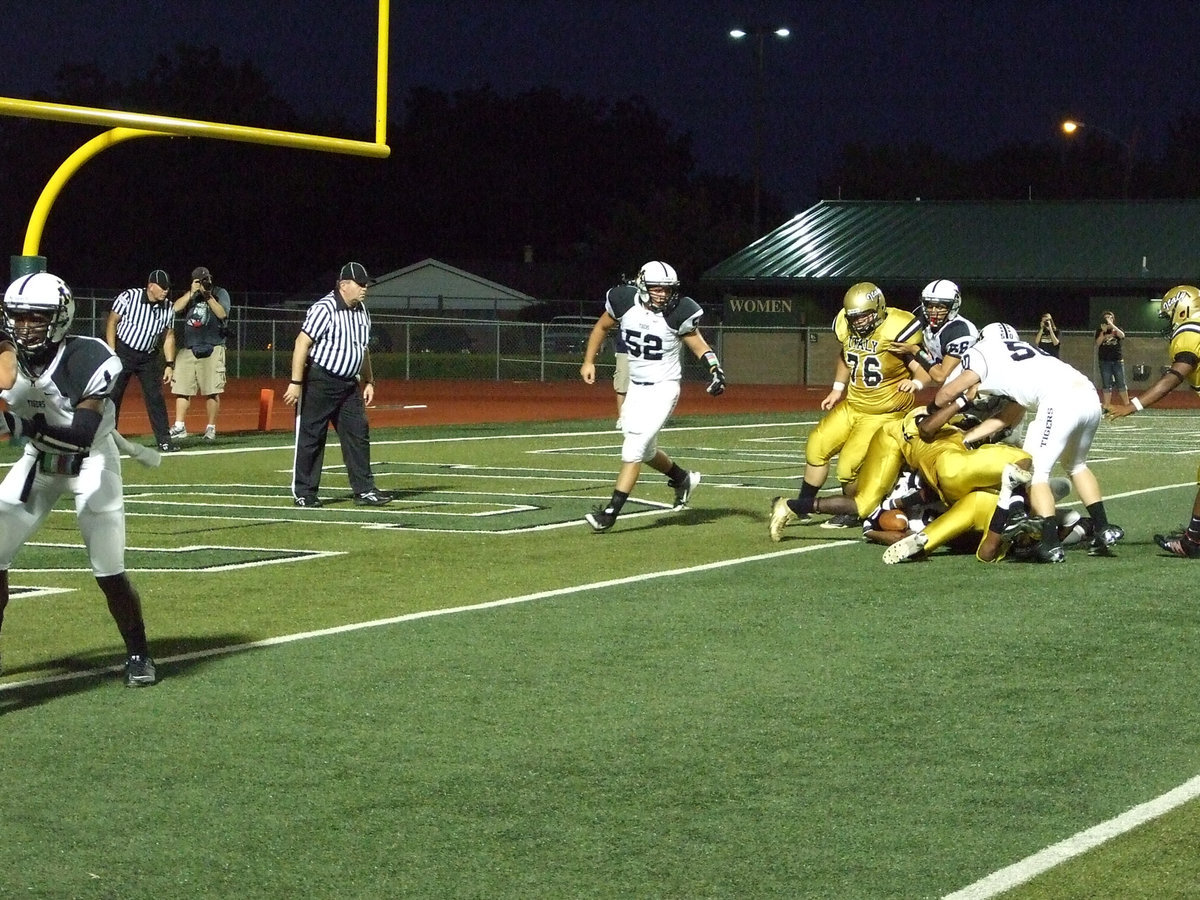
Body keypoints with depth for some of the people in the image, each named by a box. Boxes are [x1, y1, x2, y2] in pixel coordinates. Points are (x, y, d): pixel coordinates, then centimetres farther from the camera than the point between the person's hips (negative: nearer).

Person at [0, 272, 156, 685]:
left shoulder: (86, 359, -28)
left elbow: (82, 435, -33)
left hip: (91, 460, -4)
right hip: (38, 459, 4)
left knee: (109, 573, -6)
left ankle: (138, 654, 16)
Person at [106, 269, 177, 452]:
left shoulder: (167, 309, -3)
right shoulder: (128, 297, -15)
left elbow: (169, 337, 7)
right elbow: (112, 323, -9)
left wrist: (169, 365, 1)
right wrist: (112, 353, -14)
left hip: (148, 357, 3)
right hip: (124, 352, -3)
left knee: (155, 397, -1)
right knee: (113, 394, -2)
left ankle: (164, 439, 4)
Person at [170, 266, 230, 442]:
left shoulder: (220, 293, 6)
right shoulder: (188, 295, 14)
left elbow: (222, 314, -10)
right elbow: (176, 308, -3)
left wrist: (208, 296, -14)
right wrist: (192, 293, -7)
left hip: (212, 349, -3)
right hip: (188, 349, 3)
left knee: (212, 391, -5)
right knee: (181, 388, -1)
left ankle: (211, 428, 4)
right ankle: (179, 427, 3)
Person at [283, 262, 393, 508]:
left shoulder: (361, 311, 9)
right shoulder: (325, 309, -17)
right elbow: (302, 343, -20)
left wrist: (368, 381, 18)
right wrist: (296, 383, -24)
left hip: (349, 384, 8)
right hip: (319, 382, -8)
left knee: (358, 433, 4)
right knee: (310, 437, 0)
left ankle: (364, 490, 6)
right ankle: (303, 493, 8)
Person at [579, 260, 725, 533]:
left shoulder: (677, 313, -16)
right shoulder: (625, 303, -8)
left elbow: (698, 344, -6)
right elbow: (602, 327, 11)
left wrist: (715, 370, -23)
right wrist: (589, 361, 6)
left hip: (663, 388, -5)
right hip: (636, 386, 5)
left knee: (633, 449, -13)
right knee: (646, 451, 17)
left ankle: (610, 512, -10)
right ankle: (683, 479, 45)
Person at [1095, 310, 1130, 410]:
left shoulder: (1116, 330, 8)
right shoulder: (1100, 331, 7)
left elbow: (1122, 335, -15)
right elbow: (1098, 343, -7)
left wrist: (1111, 325, -20)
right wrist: (1103, 331, -16)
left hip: (1117, 360, 0)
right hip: (1105, 361, 0)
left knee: (1121, 384, 1)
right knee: (1106, 385, 0)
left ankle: (1127, 405, 6)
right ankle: (1106, 406, 3)